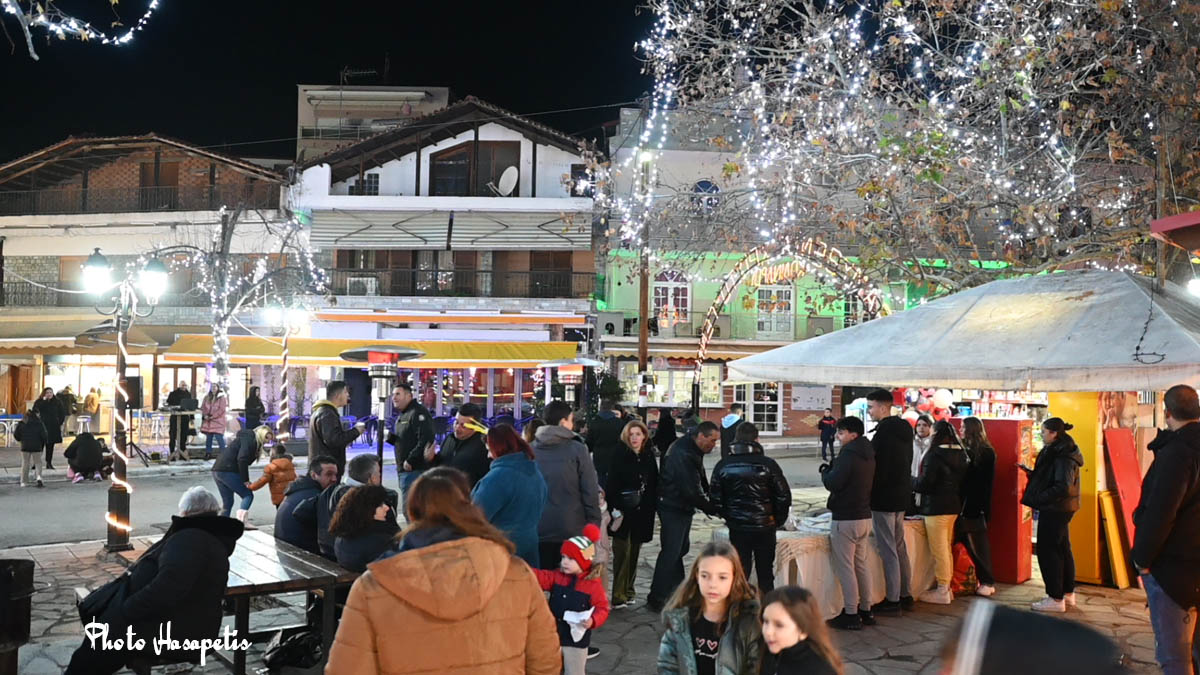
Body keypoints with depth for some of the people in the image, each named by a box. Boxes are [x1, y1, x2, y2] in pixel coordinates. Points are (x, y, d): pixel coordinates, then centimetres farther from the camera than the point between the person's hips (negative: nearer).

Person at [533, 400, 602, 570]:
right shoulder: (577, 450, -7)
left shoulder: (529, 450, 3)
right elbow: (590, 492, -8)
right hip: (571, 530, -3)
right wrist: (594, 526, 0)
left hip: (537, 530, 3)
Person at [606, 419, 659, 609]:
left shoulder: (649, 457, 7)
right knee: (623, 552, -7)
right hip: (623, 512, -4)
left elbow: (654, 484, 12)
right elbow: (612, 485, -8)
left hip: (642, 513, 4)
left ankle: (628, 592, 20)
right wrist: (615, 507, -16)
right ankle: (618, 596, -4)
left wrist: (653, 506, 5)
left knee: (634, 553, 10)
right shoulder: (620, 457, -5)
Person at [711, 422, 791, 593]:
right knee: (766, 573, 13)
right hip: (765, 527, -1)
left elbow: (716, 502, -3)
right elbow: (784, 497, -7)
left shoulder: (723, 465, -4)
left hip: (737, 528, 1)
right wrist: (778, 520, 8)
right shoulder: (768, 464, -8)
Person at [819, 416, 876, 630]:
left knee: (845, 567, -3)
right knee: (861, 564, 16)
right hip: (864, 516, 9)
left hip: (845, 519, -9)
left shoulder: (848, 454, -18)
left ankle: (851, 615, 0)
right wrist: (832, 470, 9)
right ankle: (866, 610, 22)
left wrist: (825, 471, -1)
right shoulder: (868, 455, 11)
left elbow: (832, 483, -20)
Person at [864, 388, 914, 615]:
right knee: (899, 547, 16)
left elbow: (878, 468, -20)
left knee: (888, 550, -3)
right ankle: (905, 595, 23)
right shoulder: (903, 430, 10)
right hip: (901, 496, 10)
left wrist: (870, 493, -10)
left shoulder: (884, 433, -20)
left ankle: (892, 600, 2)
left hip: (884, 499, -10)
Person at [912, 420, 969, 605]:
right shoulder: (960, 454, 9)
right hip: (953, 506, 9)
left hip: (936, 507, -8)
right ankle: (946, 588, 23)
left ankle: (942, 591, 2)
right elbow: (961, 481, 15)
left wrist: (910, 481, 2)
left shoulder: (935, 454, -16)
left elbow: (925, 483, -17)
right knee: (947, 549, 16)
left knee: (939, 550, -2)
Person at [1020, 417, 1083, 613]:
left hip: (1054, 510, -11)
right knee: (1062, 549, 17)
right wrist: (1031, 472, 9)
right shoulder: (1057, 452, 12)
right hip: (1060, 509, 11)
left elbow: (1062, 487, -27)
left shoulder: (1063, 457, -20)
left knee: (1047, 551, -5)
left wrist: (1038, 498, -22)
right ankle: (1068, 593, 28)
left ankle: (1056, 598, 0)